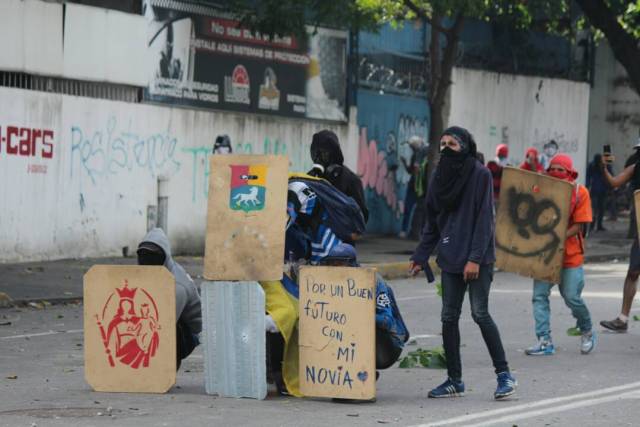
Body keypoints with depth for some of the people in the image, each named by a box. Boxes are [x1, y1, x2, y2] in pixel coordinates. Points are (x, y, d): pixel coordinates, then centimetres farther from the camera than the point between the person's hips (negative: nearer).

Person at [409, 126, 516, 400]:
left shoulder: (480, 174, -7)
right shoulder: (441, 175, 11)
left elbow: (484, 219, -12)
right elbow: (432, 221, 15)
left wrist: (475, 258, -19)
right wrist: (420, 257, 9)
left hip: (477, 261, -6)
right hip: (450, 259, 6)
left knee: (480, 313, -9)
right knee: (449, 317, 4)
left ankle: (504, 374, -1)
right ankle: (454, 380, 10)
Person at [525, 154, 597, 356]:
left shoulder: (579, 192, -7)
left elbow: (578, 225, -11)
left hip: (570, 254, -3)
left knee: (572, 298, -3)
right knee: (539, 295, -5)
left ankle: (587, 332, 24)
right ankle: (545, 341, -3)